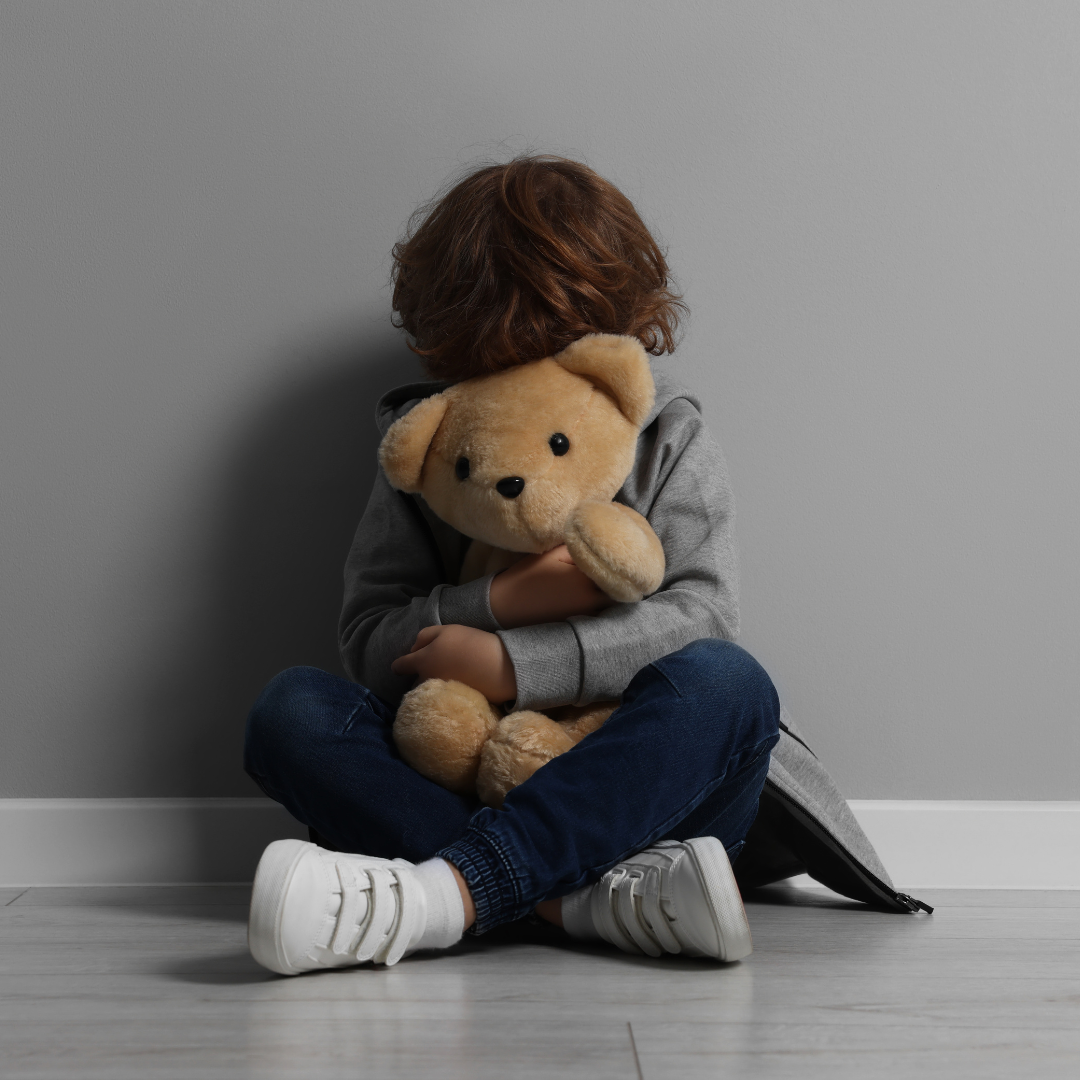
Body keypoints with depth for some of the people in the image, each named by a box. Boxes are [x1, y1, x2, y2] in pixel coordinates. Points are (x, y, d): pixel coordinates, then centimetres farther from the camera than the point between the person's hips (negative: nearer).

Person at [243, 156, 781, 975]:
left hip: (644, 796, -1)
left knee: (729, 684, -31)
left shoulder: (669, 439, 6)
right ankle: (594, 898, -39)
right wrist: (503, 602, -17)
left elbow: (702, 614, -9)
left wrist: (514, 664, -18)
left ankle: (444, 895, -44)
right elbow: (370, 641, 1)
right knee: (290, 710, -21)